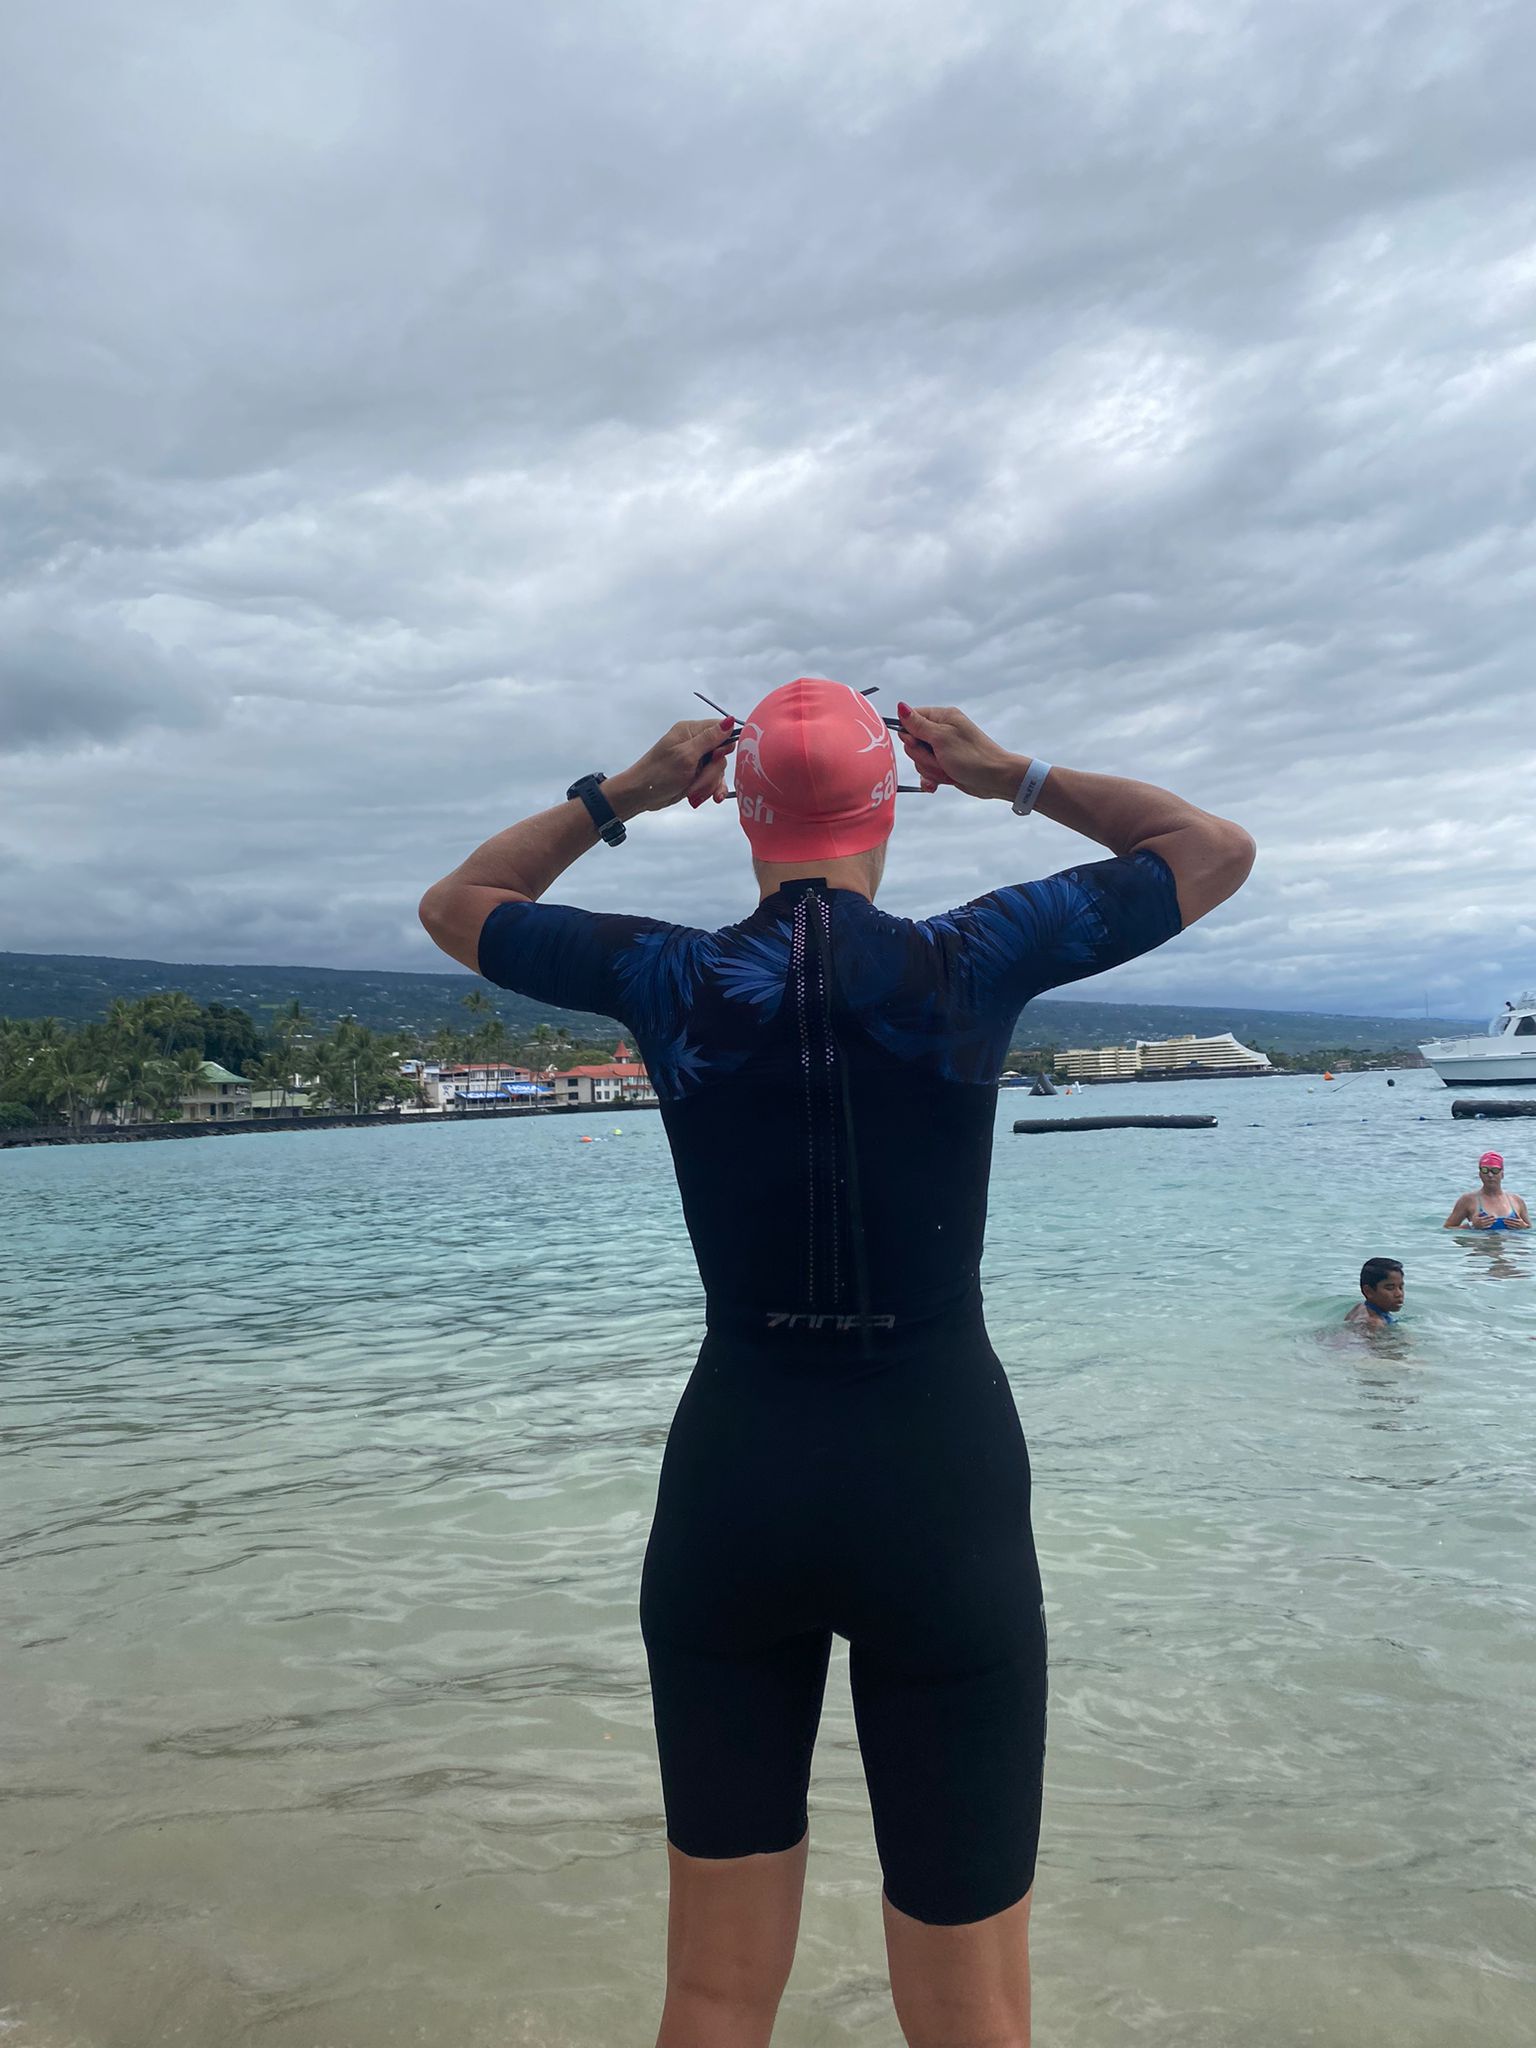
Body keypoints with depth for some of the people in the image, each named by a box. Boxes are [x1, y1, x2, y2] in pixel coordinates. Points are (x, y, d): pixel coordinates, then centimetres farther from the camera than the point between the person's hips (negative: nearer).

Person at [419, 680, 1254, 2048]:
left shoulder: (672, 980, -5)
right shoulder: (971, 962, -7)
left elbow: (453, 906, 15)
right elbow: (1219, 851, 10)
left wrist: (620, 797, 12)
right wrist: (1014, 778, 10)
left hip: (733, 1483, 2)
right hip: (940, 1481, -1)